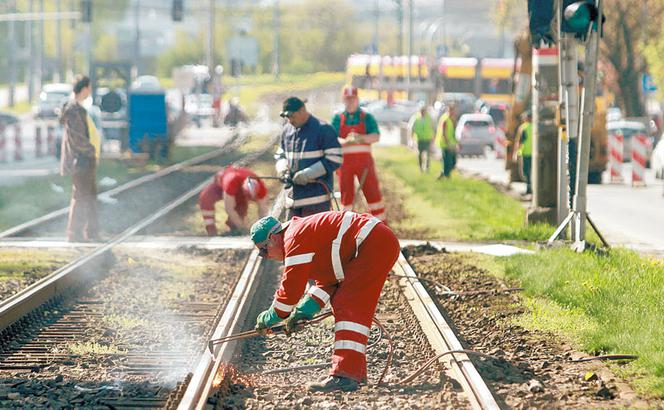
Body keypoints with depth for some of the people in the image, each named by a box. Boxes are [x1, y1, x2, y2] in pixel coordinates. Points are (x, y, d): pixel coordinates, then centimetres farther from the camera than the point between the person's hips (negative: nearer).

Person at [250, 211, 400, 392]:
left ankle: (345, 376, -22)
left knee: (349, 308, -15)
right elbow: (326, 281, 21)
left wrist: (268, 318, 2)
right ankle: (356, 370, 19)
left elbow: (291, 288, -12)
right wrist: (304, 311, 10)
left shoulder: (295, 239, -11)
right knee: (341, 304, 15)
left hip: (375, 245, -11)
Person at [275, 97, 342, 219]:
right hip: (295, 197, 7)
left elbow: (335, 159, -12)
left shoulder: (323, 130, -8)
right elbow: (280, 155, 24)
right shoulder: (287, 130, 12)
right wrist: (283, 169, 0)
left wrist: (308, 174, -18)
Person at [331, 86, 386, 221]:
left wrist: (361, 138, -25)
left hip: (364, 161, -1)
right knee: (346, 194, 3)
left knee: (372, 192, -5)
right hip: (345, 163, 1)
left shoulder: (366, 117, 7)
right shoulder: (338, 118, 9)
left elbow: (376, 136, -6)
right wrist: (345, 141, -26)